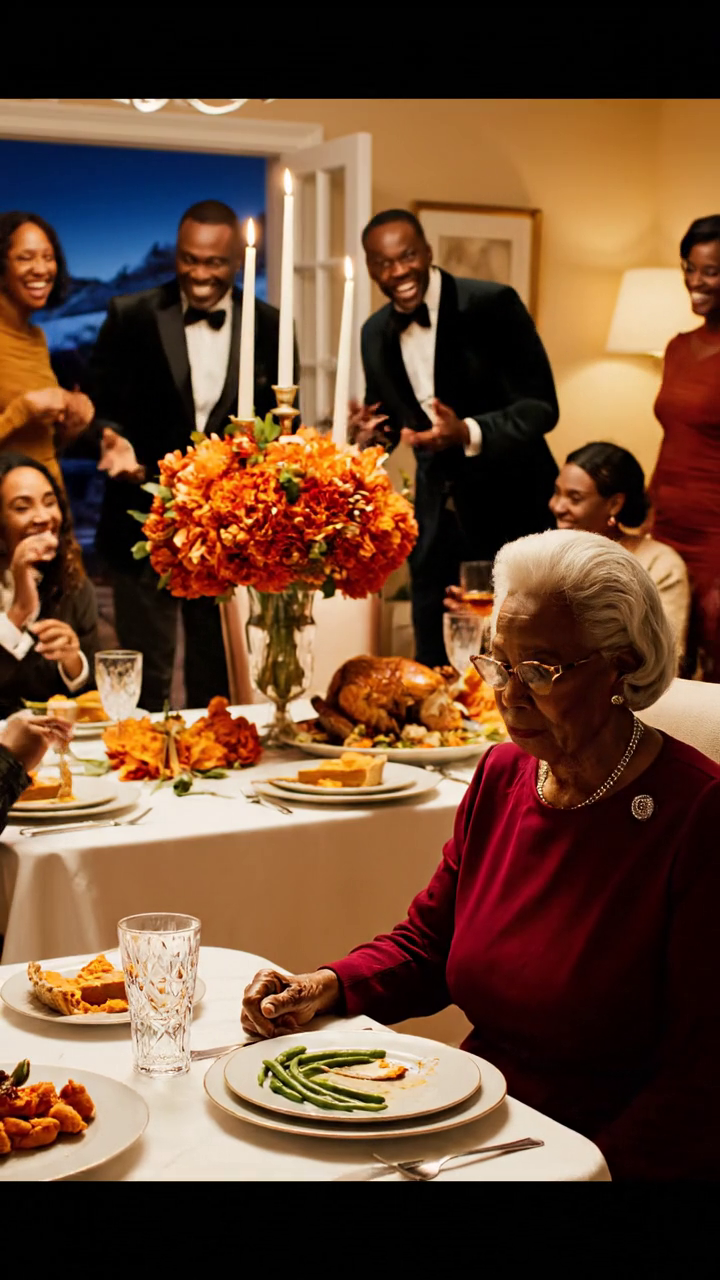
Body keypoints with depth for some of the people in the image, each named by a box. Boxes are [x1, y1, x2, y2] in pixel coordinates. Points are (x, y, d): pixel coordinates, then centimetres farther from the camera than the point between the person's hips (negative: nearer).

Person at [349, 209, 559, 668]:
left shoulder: (493, 304, -15)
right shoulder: (375, 333, 2)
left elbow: (541, 406, -17)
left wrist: (469, 433, -33)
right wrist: (370, 430, -11)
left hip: (511, 509, -5)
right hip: (438, 516, 5)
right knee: (435, 662, 12)